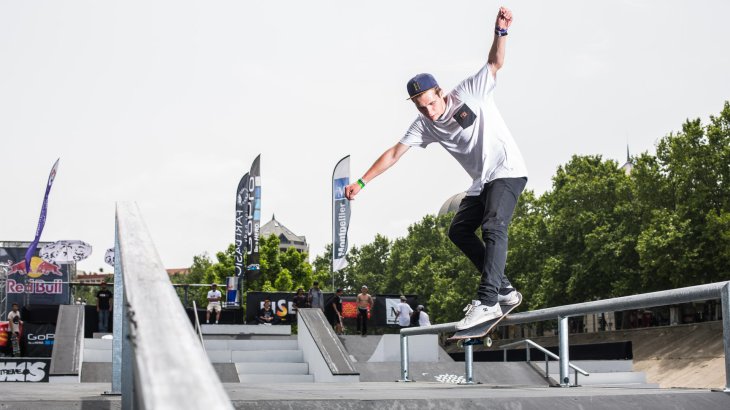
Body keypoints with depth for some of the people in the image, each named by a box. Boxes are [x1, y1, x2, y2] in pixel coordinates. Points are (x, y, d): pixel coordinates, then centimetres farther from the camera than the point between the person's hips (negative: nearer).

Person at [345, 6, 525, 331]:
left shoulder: (468, 94, -11)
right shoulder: (424, 125, 1)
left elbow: (495, 63, -14)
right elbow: (394, 153, 1)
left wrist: (500, 32, -32)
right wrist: (362, 182, -2)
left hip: (507, 171, -7)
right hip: (481, 182, 8)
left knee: (493, 227, -24)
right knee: (458, 230, 5)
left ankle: (487, 301, -34)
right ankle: (503, 289, 8)